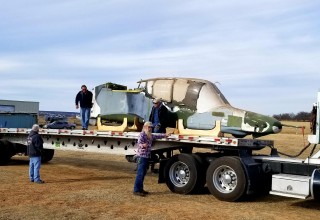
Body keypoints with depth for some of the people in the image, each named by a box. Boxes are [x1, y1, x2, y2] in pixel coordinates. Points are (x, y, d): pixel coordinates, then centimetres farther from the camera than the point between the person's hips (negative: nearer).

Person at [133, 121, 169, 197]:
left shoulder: (150, 135, 18)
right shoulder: (142, 134, -10)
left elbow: (157, 136, 36)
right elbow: (139, 143, -23)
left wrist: (164, 135, 40)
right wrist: (143, 145, -44)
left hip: (147, 156, 9)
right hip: (142, 156, -9)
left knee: (143, 173, 12)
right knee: (140, 174, -12)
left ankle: (140, 189, 19)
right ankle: (136, 190, -13)